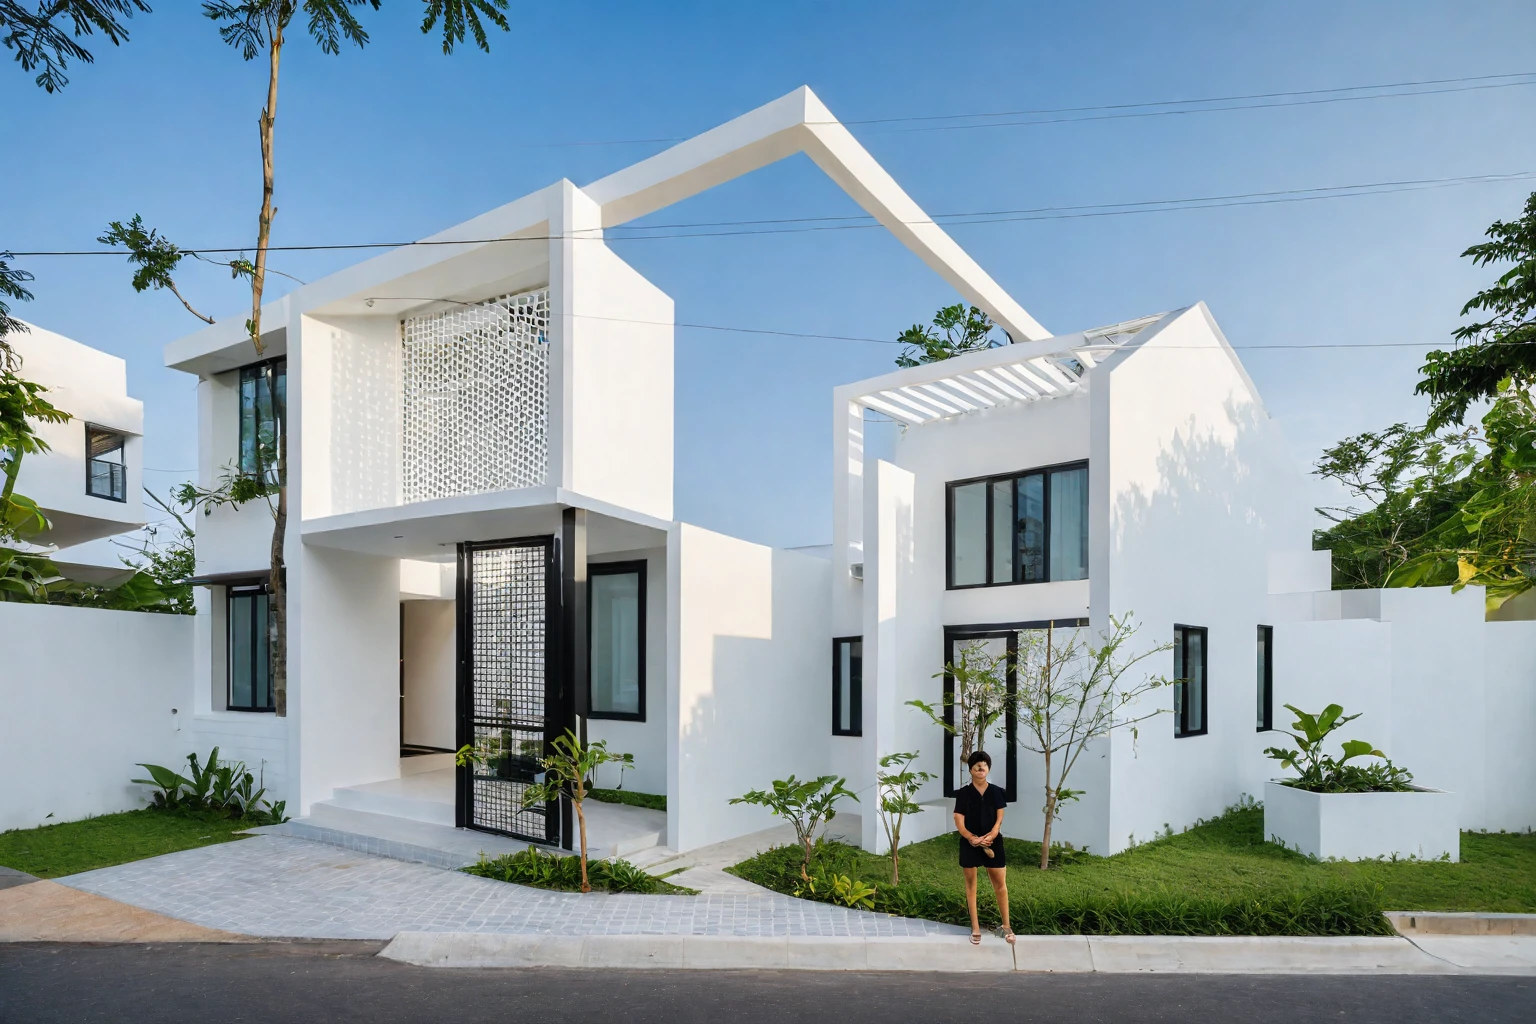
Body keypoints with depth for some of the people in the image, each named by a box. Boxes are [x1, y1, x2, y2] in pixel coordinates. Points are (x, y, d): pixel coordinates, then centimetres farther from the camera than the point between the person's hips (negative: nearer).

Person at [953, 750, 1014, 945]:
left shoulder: (996, 791, 1)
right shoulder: (963, 793, -4)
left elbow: (1000, 818, -1)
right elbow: (959, 820, -7)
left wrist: (990, 836, -17)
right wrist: (971, 838, -22)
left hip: (993, 842, 1)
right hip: (970, 844, -1)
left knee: (1000, 885, 3)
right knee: (971, 884, 7)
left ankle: (1006, 926, 18)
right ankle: (975, 928, 16)